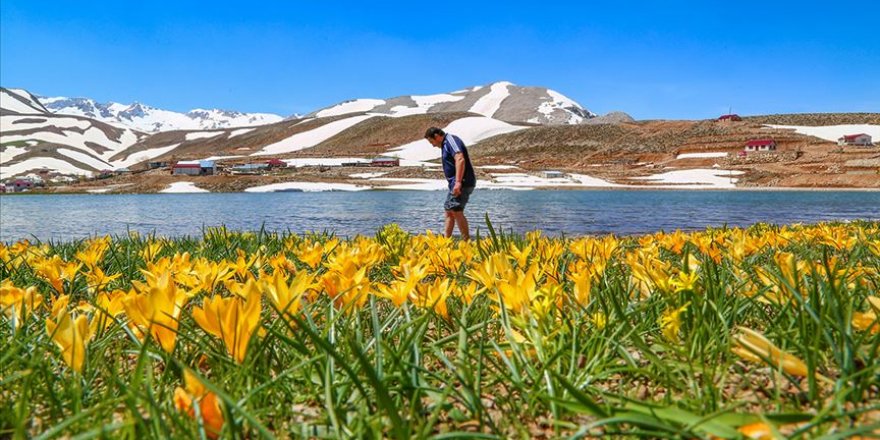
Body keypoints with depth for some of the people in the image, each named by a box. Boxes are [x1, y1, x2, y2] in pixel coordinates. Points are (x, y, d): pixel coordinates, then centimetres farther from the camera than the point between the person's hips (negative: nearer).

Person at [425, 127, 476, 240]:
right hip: (456, 183, 11)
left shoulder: (451, 140, -10)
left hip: (462, 183, -11)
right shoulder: (445, 145, 22)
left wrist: (458, 182, -30)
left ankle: (467, 242, -13)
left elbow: (460, 159, -24)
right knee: (449, 211, 14)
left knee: (456, 211, -15)